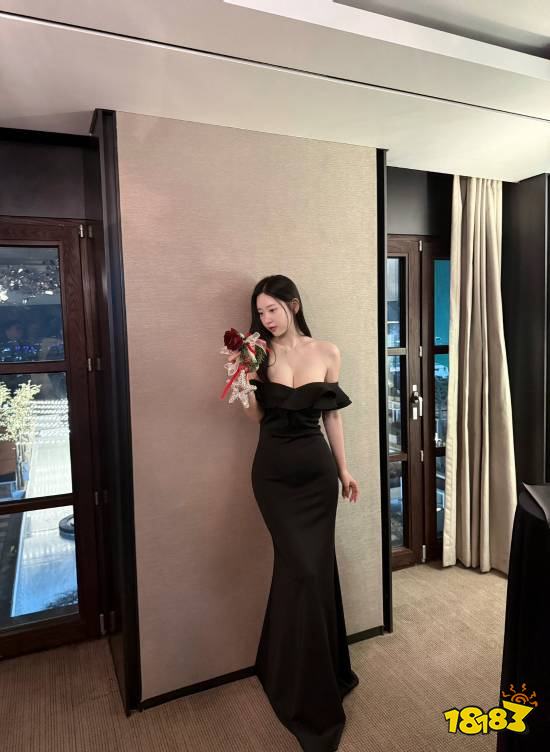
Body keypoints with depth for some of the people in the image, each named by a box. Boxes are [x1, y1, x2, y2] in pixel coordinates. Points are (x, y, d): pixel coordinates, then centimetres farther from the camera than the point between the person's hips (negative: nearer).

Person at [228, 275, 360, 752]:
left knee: (314, 565, 9)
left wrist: (344, 469, 9)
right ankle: (311, 692, 17)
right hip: (273, 471, -1)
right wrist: (245, 378, -15)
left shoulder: (327, 353, 1)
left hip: (317, 468, 2)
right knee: (302, 567, -5)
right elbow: (256, 417, -1)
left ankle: (287, 672, 37)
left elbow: (332, 415, 7)